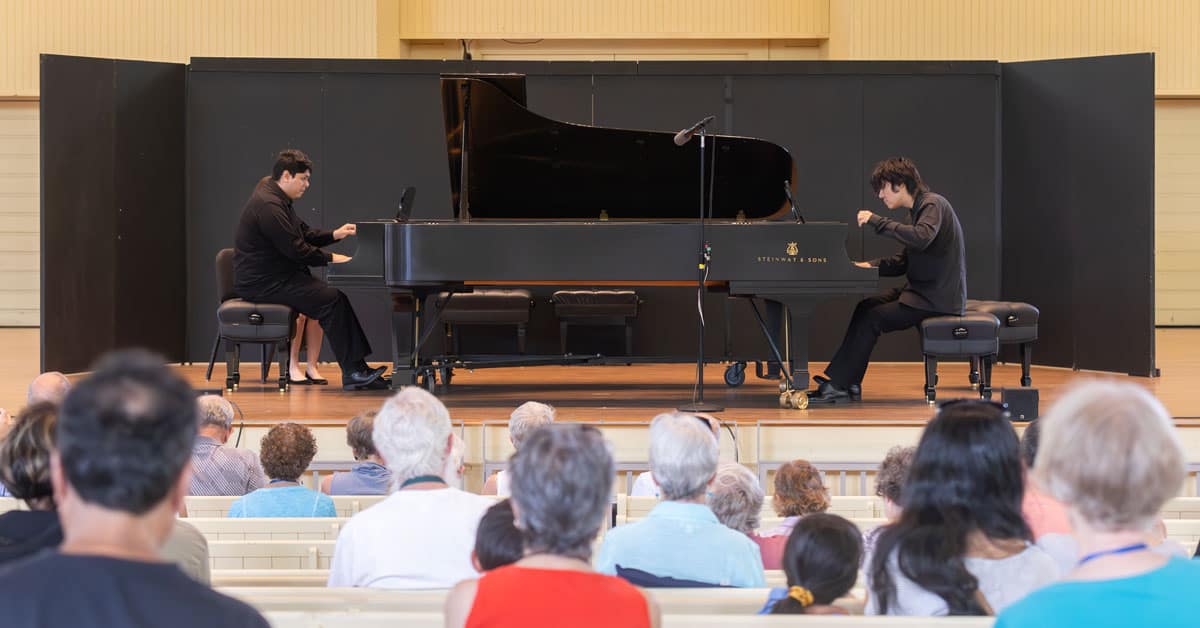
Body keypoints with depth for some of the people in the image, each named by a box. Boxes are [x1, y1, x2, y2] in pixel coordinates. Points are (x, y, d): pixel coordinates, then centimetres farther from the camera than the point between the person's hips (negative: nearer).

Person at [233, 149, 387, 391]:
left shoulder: (278, 200, 16)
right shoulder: (268, 205, -20)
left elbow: (304, 234, 22)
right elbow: (295, 249, -22)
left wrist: (334, 235, 8)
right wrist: (330, 258, -12)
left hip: (275, 276, 11)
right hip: (263, 284, -11)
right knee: (331, 298, -19)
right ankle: (352, 373, -18)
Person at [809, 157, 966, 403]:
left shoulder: (933, 204, -13)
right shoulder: (921, 207, 17)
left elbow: (921, 238, -34)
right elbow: (903, 262, 18)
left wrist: (877, 222, -28)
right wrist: (871, 266, 2)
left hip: (937, 298, -10)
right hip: (924, 292, 10)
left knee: (872, 318, -16)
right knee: (866, 307, 3)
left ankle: (835, 385, -12)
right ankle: (848, 384, 0)